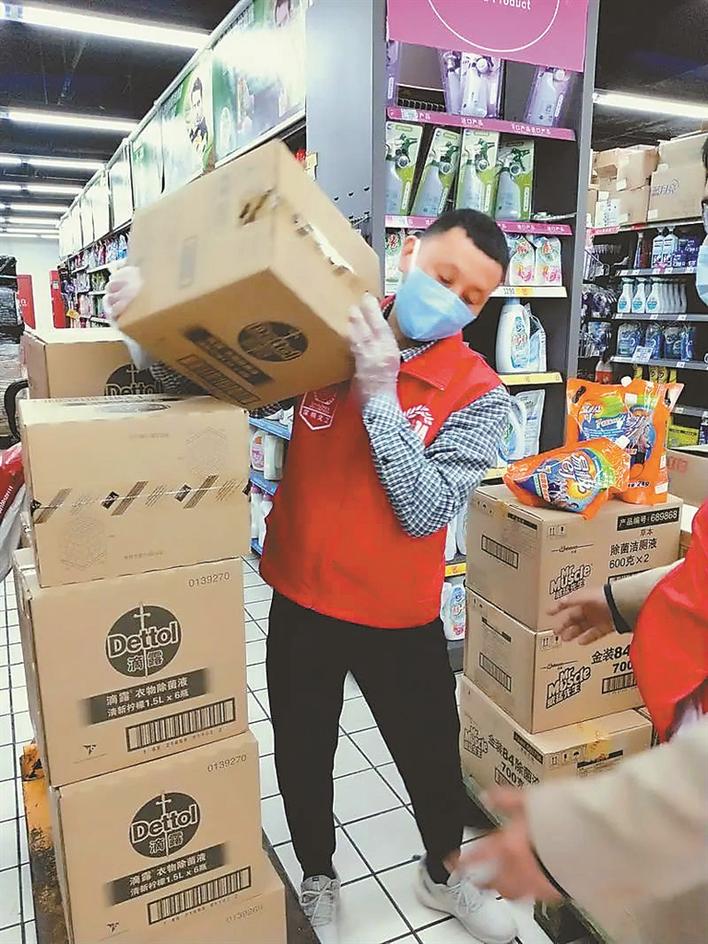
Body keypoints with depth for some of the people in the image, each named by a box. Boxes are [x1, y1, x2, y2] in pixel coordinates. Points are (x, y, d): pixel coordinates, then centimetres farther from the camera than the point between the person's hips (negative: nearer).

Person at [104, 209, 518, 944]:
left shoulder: (478, 394, -11)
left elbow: (426, 511, -21)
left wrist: (378, 392, -27)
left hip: (398, 619, -1)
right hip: (301, 603, 2)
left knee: (431, 758, 18)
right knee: (303, 756, 20)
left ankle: (444, 874, 52)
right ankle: (318, 880, 51)